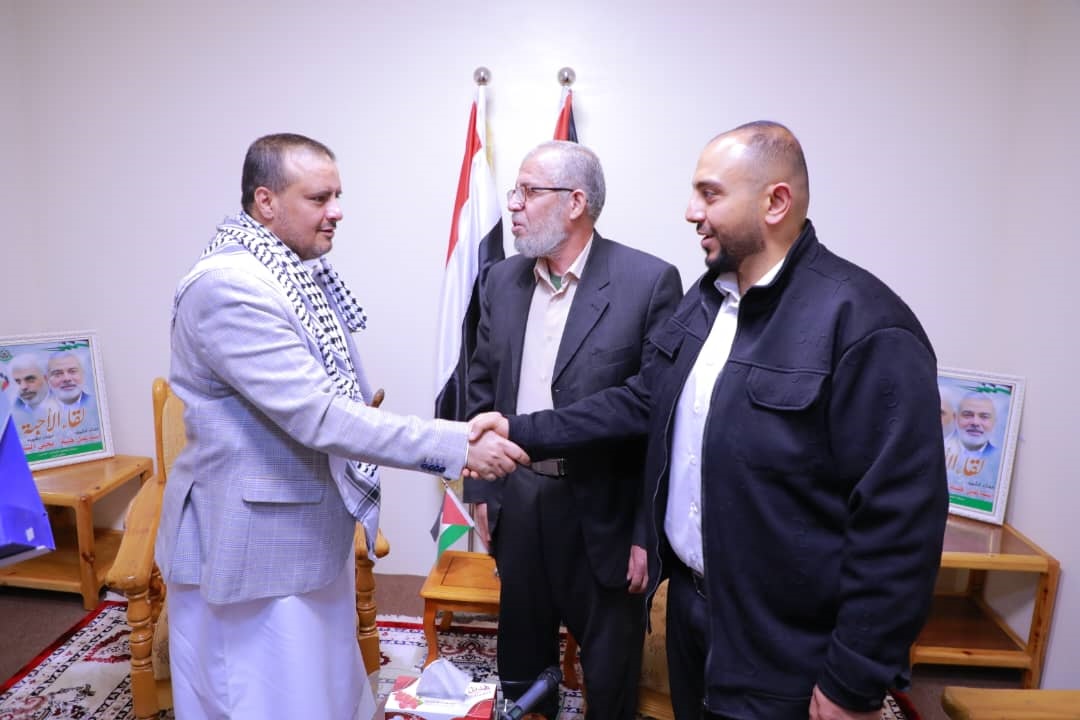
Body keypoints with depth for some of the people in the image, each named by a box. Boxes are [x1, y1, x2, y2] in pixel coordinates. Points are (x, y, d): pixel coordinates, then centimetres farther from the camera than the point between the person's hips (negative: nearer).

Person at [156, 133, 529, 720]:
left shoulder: (299, 273, 5)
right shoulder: (229, 286, -24)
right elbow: (317, 417, -30)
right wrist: (457, 447, -28)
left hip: (312, 529, 9)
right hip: (255, 541, -9)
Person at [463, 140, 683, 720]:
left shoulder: (649, 281, -13)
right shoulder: (503, 280, 4)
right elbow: (482, 387, 10)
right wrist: (481, 489, 8)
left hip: (605, 511, -4)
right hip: (516, 501, 5)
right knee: (520, 657, 22)